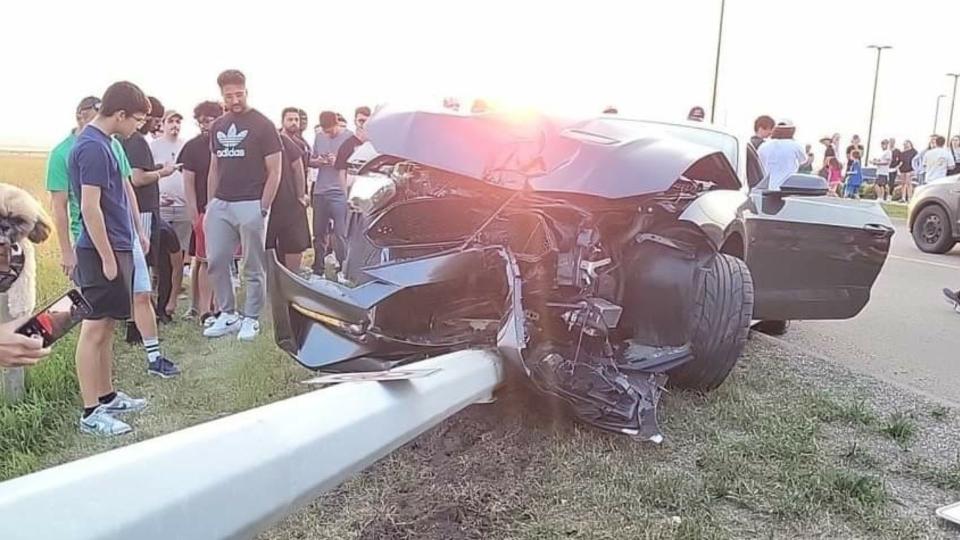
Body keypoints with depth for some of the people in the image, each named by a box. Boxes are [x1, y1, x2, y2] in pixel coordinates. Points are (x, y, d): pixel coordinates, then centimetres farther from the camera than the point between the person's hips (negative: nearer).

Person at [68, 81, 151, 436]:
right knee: (94, 329, -4)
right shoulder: (93, 147, -16)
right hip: (102, 250, -10)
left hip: (116, 247, 10)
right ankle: (91, 413, 2)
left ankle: (107, 397, 26)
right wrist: (107, 257, -18)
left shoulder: (101, 142, 13)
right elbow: (90, 206, -20)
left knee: (106, 326, 15)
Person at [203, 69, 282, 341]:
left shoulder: (262, 125, -3)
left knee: (253, 267, 2)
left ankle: (251, 319, 13)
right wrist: (210, 205, 11)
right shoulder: (218, 126, 14)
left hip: (250, 205, -6)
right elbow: (214, 168, 19)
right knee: (215, 262, 5)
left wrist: (263, 208, -12)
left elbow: (274, 172, -6)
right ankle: (227, 315, 18)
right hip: (220, 205, 6)